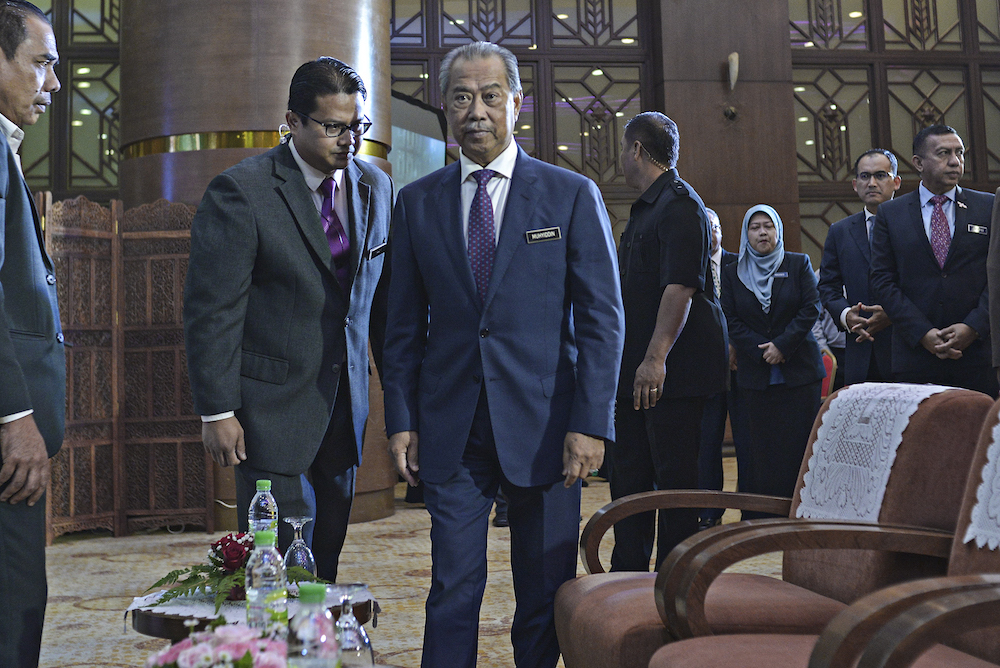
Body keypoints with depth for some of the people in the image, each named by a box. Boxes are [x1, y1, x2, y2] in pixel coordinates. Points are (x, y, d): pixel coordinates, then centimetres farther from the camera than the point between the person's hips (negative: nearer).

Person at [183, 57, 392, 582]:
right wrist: (216, 412, -12)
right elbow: (212, 311, -11)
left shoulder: (375, 186, 6)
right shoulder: (241, 191, -12)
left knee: (327, 554, 13)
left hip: (345, 400, 5)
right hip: (273, 407, -5)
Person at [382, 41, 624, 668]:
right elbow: (405, 326, 10)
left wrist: (592, 423, -10)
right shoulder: (417, 202, 8)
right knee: (452, 592, 4)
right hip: (451, 430, 2)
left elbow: (602, 319, -2)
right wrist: (401, 419, 3)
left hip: (543, 424, -1)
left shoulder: (573, 195, 1)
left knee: (547, 595, 9)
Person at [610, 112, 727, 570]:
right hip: (635, 372, 10)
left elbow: (680, 287, -23)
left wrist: (656, 357, -28)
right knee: (628, 476, 13)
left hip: (670, 372, -10)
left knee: (674, 479, -2)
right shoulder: (646, 207, 20)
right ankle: (628, 579, 24)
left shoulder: (679, 204, -12)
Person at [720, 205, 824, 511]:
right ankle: (761, 518, 4)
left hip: (799, 370, -1)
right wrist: (761, 351, -9)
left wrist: (782, 345, -11)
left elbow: (811, 308, -1)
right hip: (755, 375, 1)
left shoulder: (799, 264, 7)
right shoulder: (732, 272, 9)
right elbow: (731, 321, 3)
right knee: (762, 448, 0)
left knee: (799, 445, -4)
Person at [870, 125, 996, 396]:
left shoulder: (989, 207, 10)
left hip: (978, 354, 1)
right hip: (914, 353, 0)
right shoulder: (890, 214, 9)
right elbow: (883, 280, 2)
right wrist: (922, 332, -9)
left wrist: (974, 326, -9)